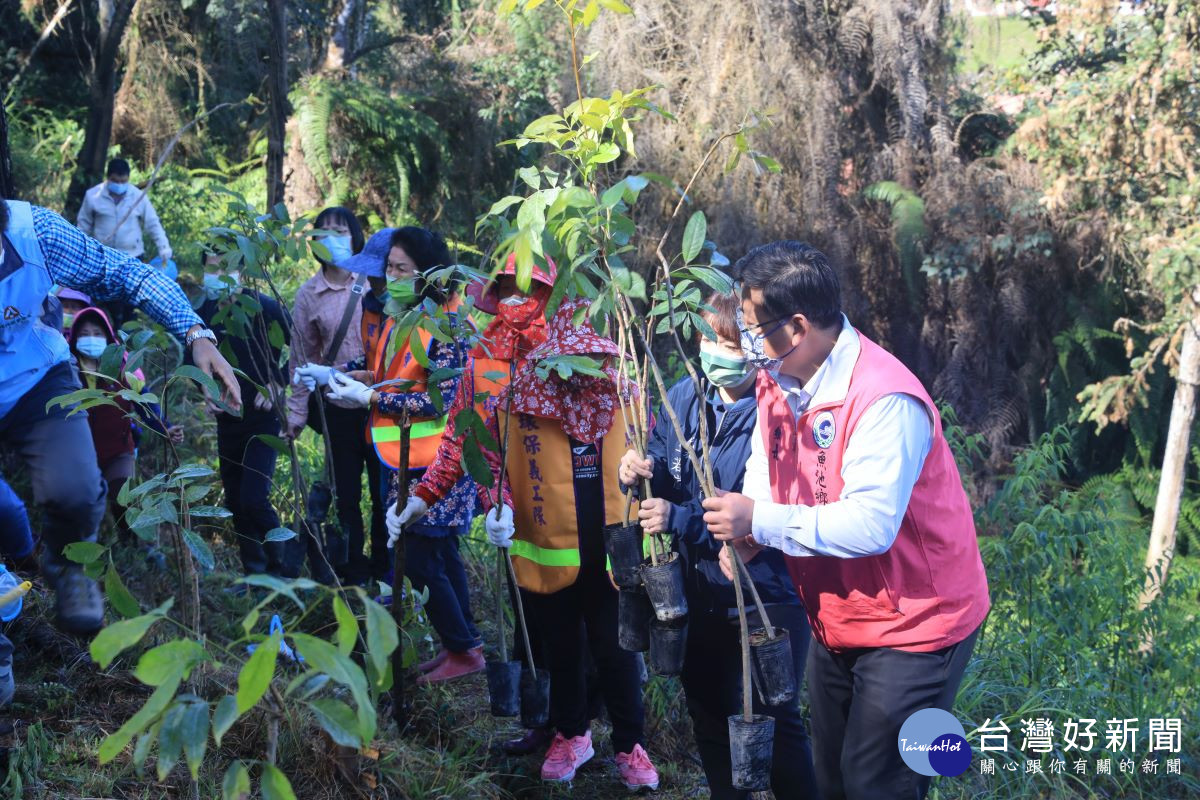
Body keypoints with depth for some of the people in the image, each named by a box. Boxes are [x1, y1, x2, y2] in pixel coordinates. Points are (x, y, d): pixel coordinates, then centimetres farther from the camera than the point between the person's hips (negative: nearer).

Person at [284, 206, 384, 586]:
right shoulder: (309, 294, 2)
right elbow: (301, 358, 7)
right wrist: (296, 414, 6)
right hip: (336, 403, 2)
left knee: (384, 487, 4)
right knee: (346, 491, 10)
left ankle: (387, 572, 19)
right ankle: (354, 574, 24)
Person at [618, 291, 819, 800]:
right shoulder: (683, 397, -2)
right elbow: (667, 479, 9)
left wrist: (681, 520, -32)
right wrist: (643, 471, -15)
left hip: (768, 593, -6)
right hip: (700, 591, 7)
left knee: (774, 720, 5)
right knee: (709, 715, 21)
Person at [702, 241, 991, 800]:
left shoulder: (885, 401, -29)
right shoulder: (777, 380, -2)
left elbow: (870, 524, -35)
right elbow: (763, 479, 5)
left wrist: (761, 522, -30)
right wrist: (745, 534, -16)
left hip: (912, 627, -8)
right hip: (834, 623, 9)